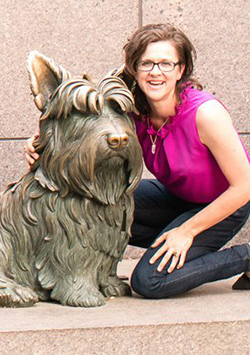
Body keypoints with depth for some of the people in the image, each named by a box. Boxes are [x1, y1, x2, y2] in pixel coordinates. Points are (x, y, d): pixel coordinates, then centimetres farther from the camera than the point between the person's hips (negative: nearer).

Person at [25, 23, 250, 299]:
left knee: (149, 281, -20)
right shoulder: (133, 111, -14)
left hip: (224, 206, -6)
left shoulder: (206, 112, -30)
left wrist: (188, 230, -19)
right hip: (176, 197, 6)